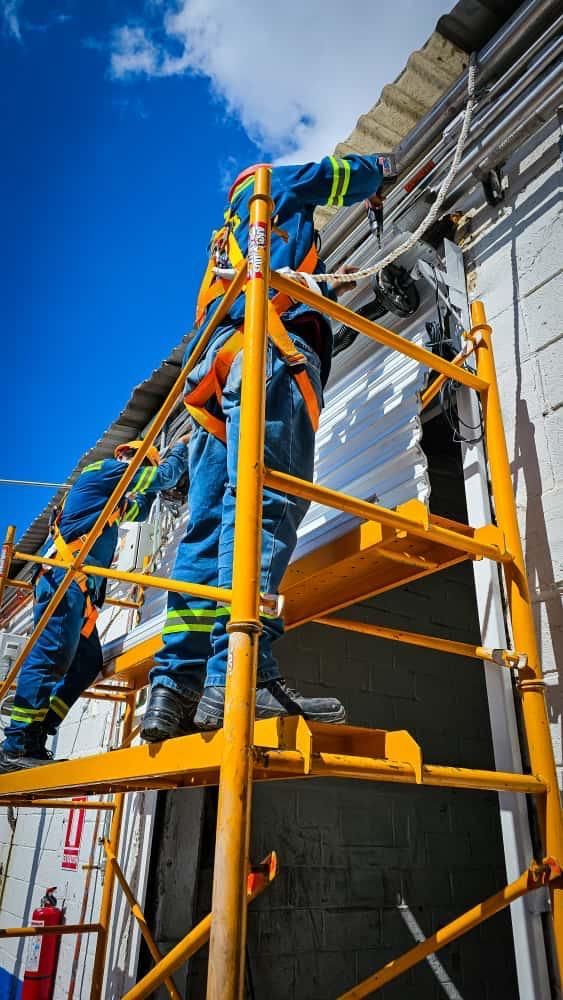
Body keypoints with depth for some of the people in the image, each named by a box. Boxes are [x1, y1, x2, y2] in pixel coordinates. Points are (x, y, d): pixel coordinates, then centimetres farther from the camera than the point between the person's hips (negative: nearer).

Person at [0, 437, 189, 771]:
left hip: (80, 585, 10)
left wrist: (152, 486, 42)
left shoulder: (110, 499, 30)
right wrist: (182, 447, 20)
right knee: (50, 656, -16)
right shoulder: (104, 468, 4)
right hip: (66, 577, -10)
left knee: (88, 664, 3)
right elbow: (166, 477, 3)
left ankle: (33, 741, 2)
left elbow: (138, 512, 47)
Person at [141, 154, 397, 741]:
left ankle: (174, 689, -15)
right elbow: (344, 173, 32)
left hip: (213, 371, 7)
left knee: (209, 525, -6)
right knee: (264, 504, -23)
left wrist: (321, 279, 60)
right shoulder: (271, 189, 26)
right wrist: (380, 171, 53)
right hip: (268, 352, -7)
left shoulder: (224, 243, 42)